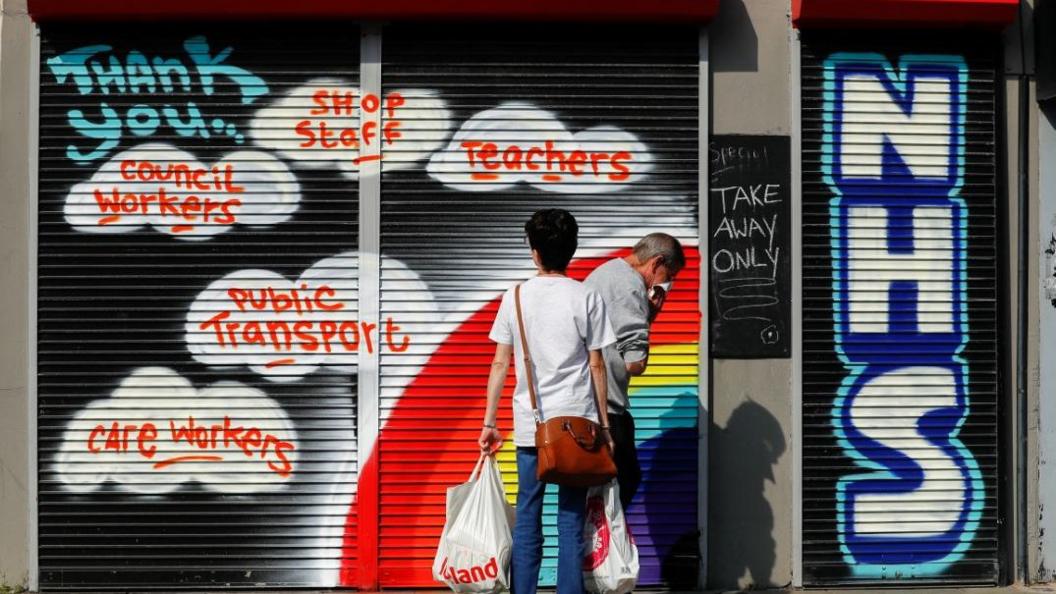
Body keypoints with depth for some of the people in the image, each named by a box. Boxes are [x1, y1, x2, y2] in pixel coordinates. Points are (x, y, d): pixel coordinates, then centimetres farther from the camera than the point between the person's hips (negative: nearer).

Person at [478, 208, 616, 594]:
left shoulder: (515, 298, 2)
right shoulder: (587, 299, -2)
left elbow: (500, 364, 3)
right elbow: (596, 366, -1)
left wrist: (489, 423, 8)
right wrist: (604, 425, 7)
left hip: (530, 424, 1)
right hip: (577, 423, -1)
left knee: (527, 519, 9)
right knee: (571, 522, 3)